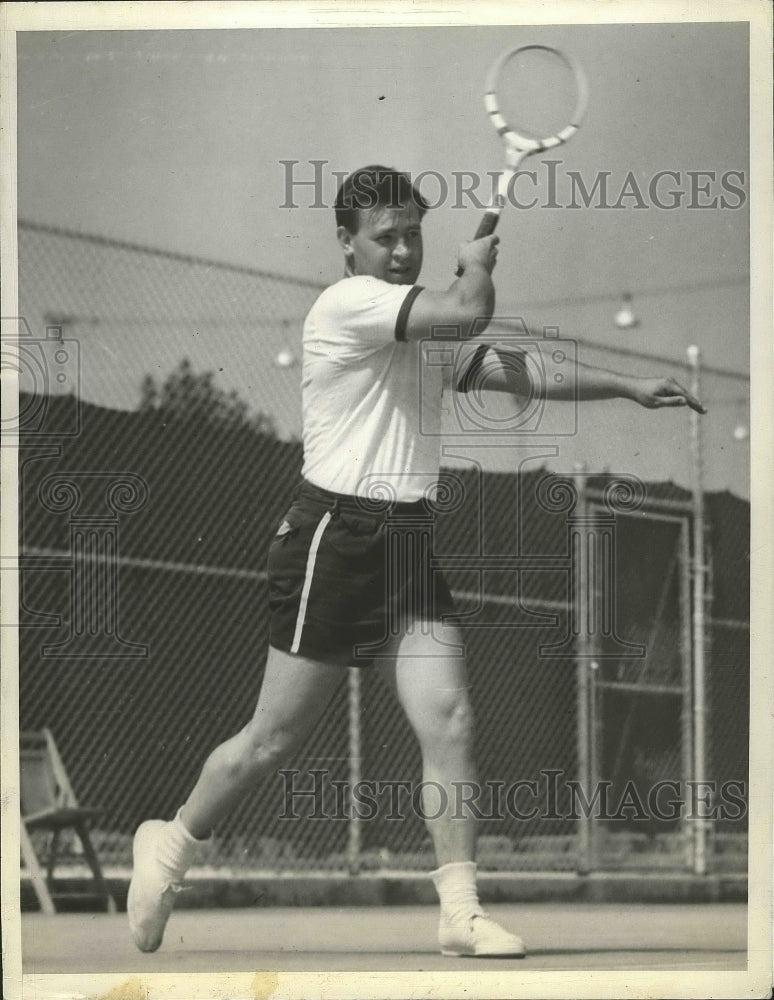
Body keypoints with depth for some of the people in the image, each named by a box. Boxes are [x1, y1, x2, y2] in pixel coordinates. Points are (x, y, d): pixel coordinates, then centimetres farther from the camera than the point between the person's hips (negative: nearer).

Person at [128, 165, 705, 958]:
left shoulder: (427, 334, 18)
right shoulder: (347, 305, -10)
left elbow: (522, 372, 17)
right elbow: (468, 315, -21)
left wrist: (628, 387, 10)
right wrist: (478, 264, 0)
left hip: (406, 542, 7)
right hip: (333, 537, -7)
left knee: (449, 723, -7)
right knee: (275, 738, -1)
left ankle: (461, 913, -5)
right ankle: (171, 844, 22)